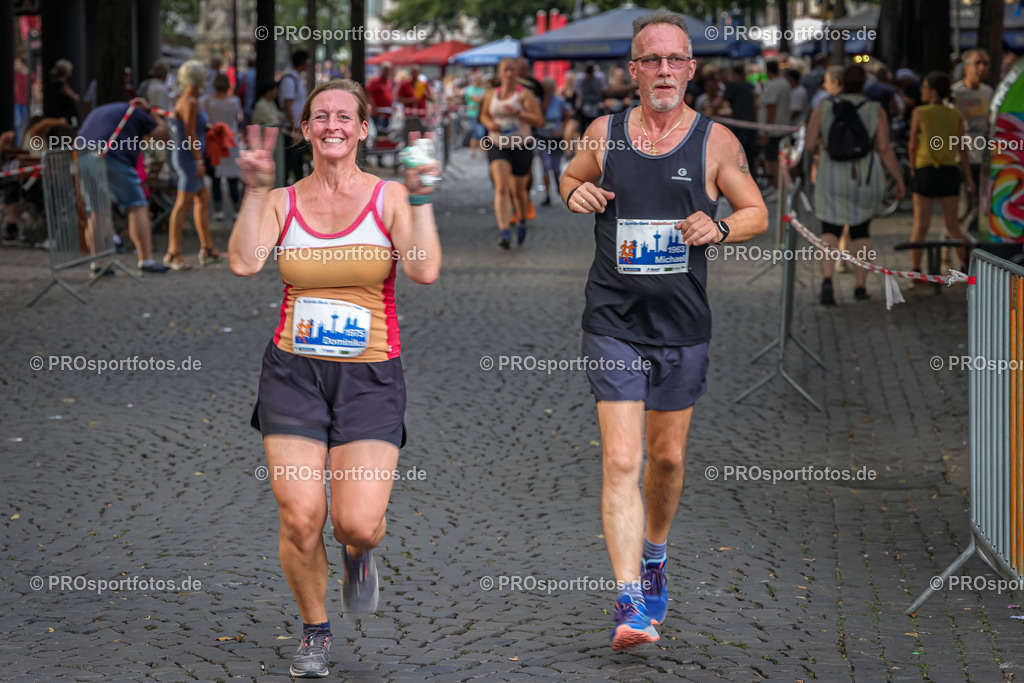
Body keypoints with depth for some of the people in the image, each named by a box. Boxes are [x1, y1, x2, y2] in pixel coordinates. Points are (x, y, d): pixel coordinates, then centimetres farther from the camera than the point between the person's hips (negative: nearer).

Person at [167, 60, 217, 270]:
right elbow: (190, 134, -20)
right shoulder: (190, 103, -17)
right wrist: (199, 161, -19)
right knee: (183, 204, -8)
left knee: (203, 199, 15)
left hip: (188, 158, 11)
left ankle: (207, 249, 20)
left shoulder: (186, 100, 12)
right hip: (189, 158, -11)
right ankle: (173, 253, -7)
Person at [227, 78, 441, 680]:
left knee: (358, 525, -14)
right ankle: (315, 632, 17)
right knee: (301, 518, -9)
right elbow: (245, 262, -13)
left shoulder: (388, 198, 1)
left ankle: (360, 553, 26)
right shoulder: (283, 202, 4)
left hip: (370, 378, -1)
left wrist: (421, 198, -16)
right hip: (294, 374, 1)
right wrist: (256, 188, -13)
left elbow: (425, 271, -14)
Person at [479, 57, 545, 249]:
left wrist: (517, 112, -26)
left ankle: (522, 221, 44)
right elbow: (484, 115, 22)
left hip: (521, 147, -1)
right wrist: (489, 124, -2)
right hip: (498, 146, 1)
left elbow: (539, 121, -13)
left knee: (518, 190, 12)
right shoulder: (491, 95, 5)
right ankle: (504, 232, -27)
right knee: (501, 187, -18)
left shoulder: (525, 94, -7)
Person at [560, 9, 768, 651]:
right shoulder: (605, 132, 3)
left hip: (683, 328, 1)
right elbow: (573, 177, 22)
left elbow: (757, 213, 8)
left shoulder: (716, 141, 0)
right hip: (614, 324, -1)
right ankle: (631, 603, -15)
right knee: (622, 461, -12)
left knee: (668, 457, 15)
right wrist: (575, 192, -2)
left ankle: (654, 557, 42)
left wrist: (718, 228, -12)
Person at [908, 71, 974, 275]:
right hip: (949, 172, 2)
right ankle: (968, 267, 7)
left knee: (921, 225, 2)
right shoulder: (955, 115, 3)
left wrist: (913, 169, 17)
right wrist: (969, 178, 3)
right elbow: (962, 149, 0)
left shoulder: (919, 113, -4)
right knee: (952, 225, 10)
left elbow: (913, 145, 1)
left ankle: (915, 270, -1)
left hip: (925, 171, -2)